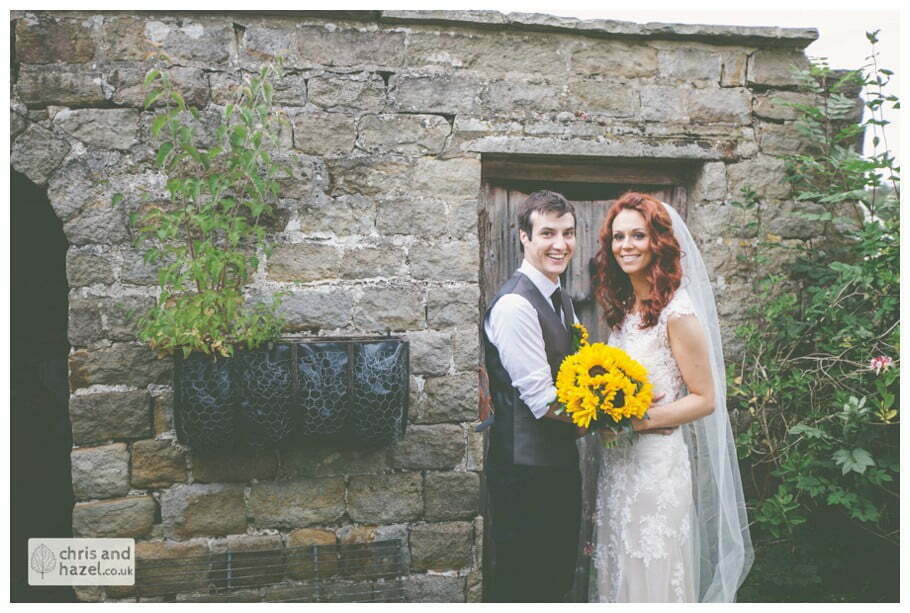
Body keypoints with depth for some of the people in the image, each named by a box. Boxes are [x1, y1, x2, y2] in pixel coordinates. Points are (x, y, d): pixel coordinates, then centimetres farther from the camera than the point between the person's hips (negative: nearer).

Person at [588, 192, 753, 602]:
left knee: (653, 576, 7)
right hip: (618, 463, 7)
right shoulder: (623, 307, 8)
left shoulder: (677, 312, -15)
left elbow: (705, 399, -13)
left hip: (657, 464, -7)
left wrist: (640, 419, -19)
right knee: (620, 571, 18)